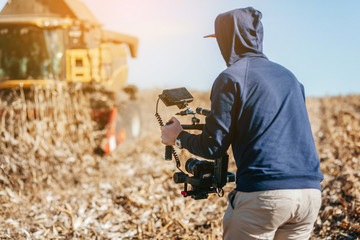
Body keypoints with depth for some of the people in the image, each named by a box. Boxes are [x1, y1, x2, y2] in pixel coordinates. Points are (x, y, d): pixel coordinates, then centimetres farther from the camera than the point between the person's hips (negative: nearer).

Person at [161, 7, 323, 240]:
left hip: (264, 194, -6)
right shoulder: (288, 75, 18)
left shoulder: (231, 78, -2)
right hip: (311, 193, 6)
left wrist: (179, 136, 15)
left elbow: (213, 146, -4)